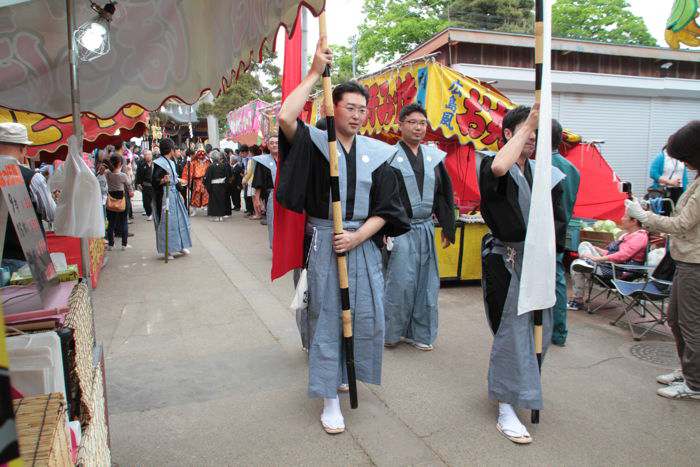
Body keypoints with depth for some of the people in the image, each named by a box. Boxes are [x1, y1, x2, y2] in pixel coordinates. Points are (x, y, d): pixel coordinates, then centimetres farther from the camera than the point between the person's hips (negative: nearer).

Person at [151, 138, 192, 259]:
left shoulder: (170, 162, 12)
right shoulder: (160, 163, -16)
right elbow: (154, 180, -24)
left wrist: (178, 182, 35)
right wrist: (163, 181, -41)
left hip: (174, 194, 10)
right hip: (164, 195, -10)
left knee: (179, 219, 14)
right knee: (166, 222, -4)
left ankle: (180, 246, 26)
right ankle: (164, 250, 5)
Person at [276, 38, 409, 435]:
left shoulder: (376, 153, 5)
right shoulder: (316, 142, -2)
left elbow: (385, 208, 3)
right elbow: (286, 118, -23)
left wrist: (357, 236, -10)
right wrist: (316, 72, -18)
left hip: (365, 242, 3)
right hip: (325, 241, -3)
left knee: (370, 316, 6)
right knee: (327, 318, 3)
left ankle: (352, 372, 35)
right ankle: (331, 399, 15)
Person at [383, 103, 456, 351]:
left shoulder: (434, 156, 8)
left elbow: (444, 193, 13)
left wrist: (448, 228, 11)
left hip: (425, 228, 5)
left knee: (426, 283, 9)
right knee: (401, 282, -5)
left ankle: (420, 333, 24)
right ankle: (390, 333, 15)